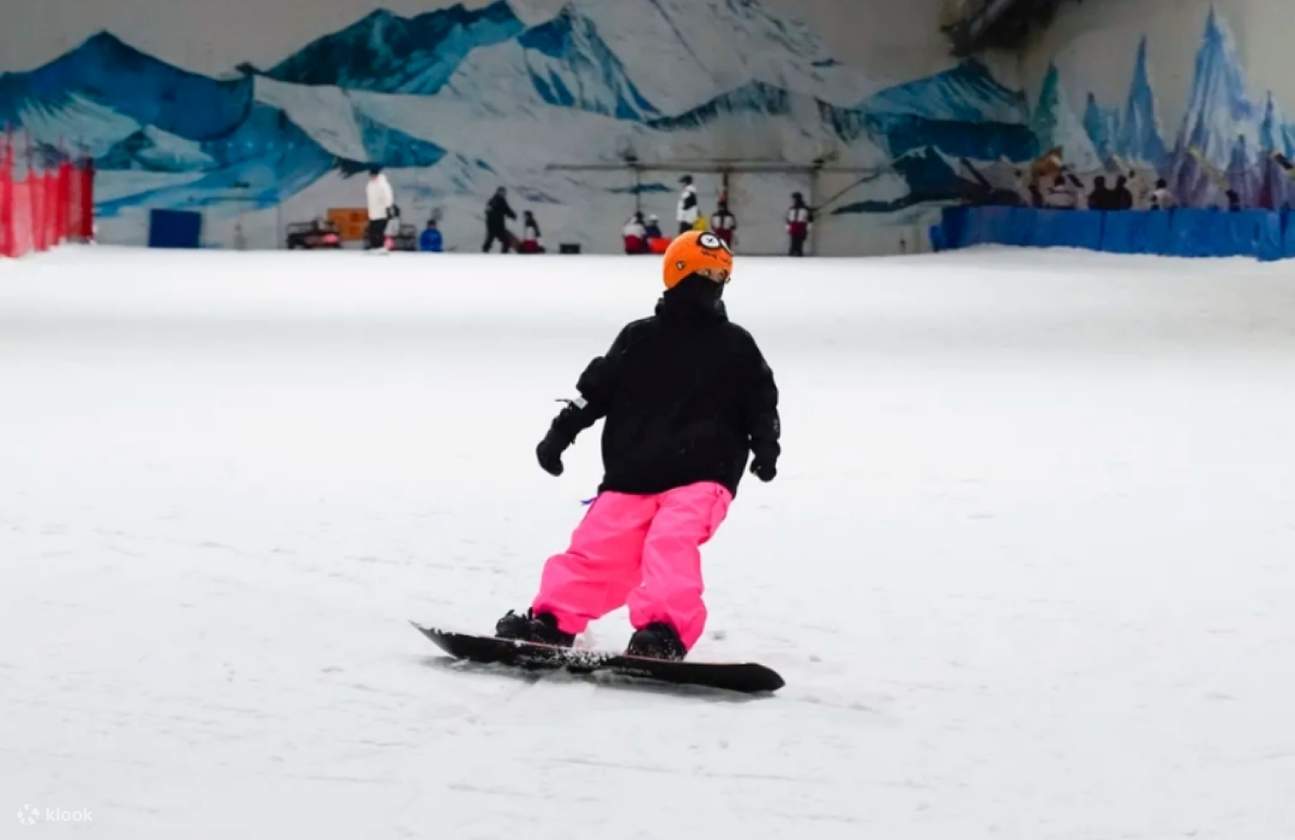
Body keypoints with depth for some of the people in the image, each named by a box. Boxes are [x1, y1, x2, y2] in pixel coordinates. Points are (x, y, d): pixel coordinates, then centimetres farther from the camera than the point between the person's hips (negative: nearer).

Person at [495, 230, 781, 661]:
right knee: (597, 548, -8)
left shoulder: (736, 347, 10)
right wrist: (559, 435, 9)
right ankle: (551, 621, 0)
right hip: (631, 478, 3)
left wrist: (765, 446, -4)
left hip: (700, 479, -3)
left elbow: (761, 402, 12)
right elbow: (595, 388, 13)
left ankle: (664, 632, -40)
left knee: (670, 542, -27)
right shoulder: (639, 339, 10)